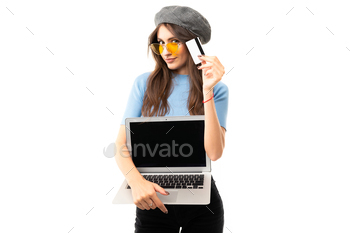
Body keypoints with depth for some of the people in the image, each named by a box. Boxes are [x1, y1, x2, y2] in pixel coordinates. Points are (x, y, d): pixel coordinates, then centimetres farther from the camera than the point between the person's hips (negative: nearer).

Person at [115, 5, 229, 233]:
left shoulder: (217, 90, -3)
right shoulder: (145, 83, 0)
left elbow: (214, 152, -15)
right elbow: (122, 144, -6)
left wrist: (207, 91, -19)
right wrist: (136, 180, -25)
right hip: (153, 199, 1)